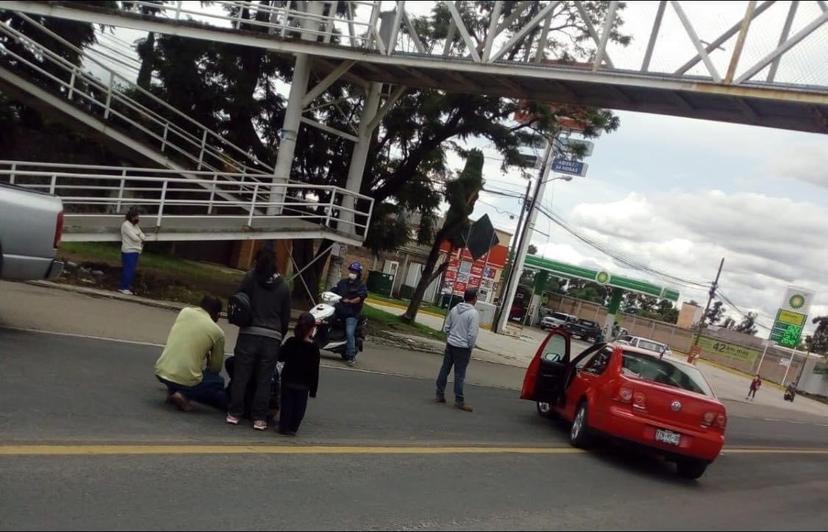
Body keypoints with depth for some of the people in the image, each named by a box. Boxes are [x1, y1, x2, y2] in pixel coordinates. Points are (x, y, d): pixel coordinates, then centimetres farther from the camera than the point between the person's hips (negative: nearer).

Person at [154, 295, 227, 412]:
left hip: (161, 372, 5)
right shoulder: (218, 332, -2)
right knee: (219, 382, 23)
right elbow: (216, 368, 9)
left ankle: (173, 390, 17)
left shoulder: (185, 311, 7)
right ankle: (185, 395, -1)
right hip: (186, 380, -5)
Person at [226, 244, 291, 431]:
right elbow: (286, 317, 11)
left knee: (241, 375, 7)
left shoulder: (250, 278, 1)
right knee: (264, 379, 5)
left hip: (249, 333, -1)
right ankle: (259, 418, 6)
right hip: (272, 337, 1)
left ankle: (234, 413, 10)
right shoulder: (283, 287, 8)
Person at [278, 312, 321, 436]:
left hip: (288, 380, 1)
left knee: (287, 404, 12)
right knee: (299, 406, 10)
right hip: (303, 384, -1)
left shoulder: (291, 342, -8)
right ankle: (293, 428, 8)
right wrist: (313, 389, -1)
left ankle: (284, 426, 12)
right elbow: (315, 370, -8)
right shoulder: (314, 347, -11)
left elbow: (280, 357, 0)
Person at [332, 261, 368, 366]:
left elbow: (361, 297, -15)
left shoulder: (361, 286, 0)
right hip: (339, 310, 6)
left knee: (349, 333, -18)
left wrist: (350, 301, -26)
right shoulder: (342, 282, 16)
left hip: (352, 313, -6)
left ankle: (351, 356, -14)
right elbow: (334, 291, 10)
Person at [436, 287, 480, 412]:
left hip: (450, 344, 6)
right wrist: (470, 348, -5)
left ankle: (440, 394, 21)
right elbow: (472, 334, -17)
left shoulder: (454, 309, 4)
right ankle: (459, 401, 5)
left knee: (444, 370, 13)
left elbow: (447, 327, 10)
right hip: (463, 347, -6)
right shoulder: (474, 313, -15)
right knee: (459, 374, 0)